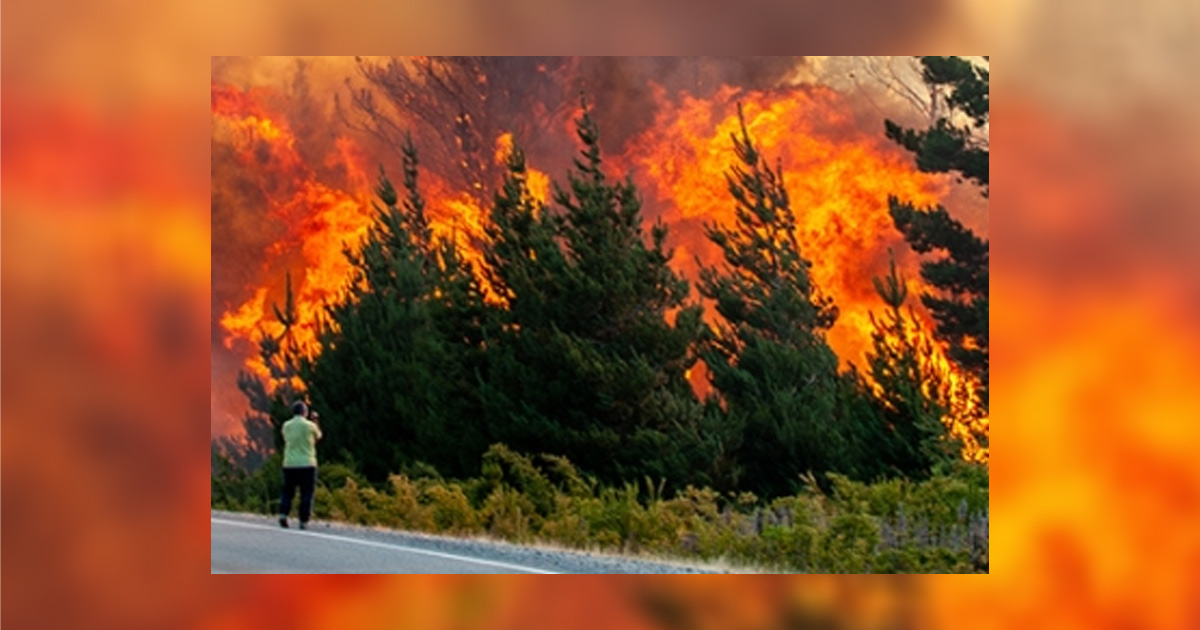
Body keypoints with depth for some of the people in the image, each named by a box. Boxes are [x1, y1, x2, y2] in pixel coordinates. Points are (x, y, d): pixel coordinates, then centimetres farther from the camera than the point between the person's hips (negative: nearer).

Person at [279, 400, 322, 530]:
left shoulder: (286, 425, 3)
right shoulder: (309, 425, -6)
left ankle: (283, 514, -9)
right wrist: (315, 421, 23)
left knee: (288, 491, 11)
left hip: (289, 464, 3)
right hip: (307, 464, -3)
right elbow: (318, 436, 13)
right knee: (306, 494, 3)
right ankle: (303, 521, 0)